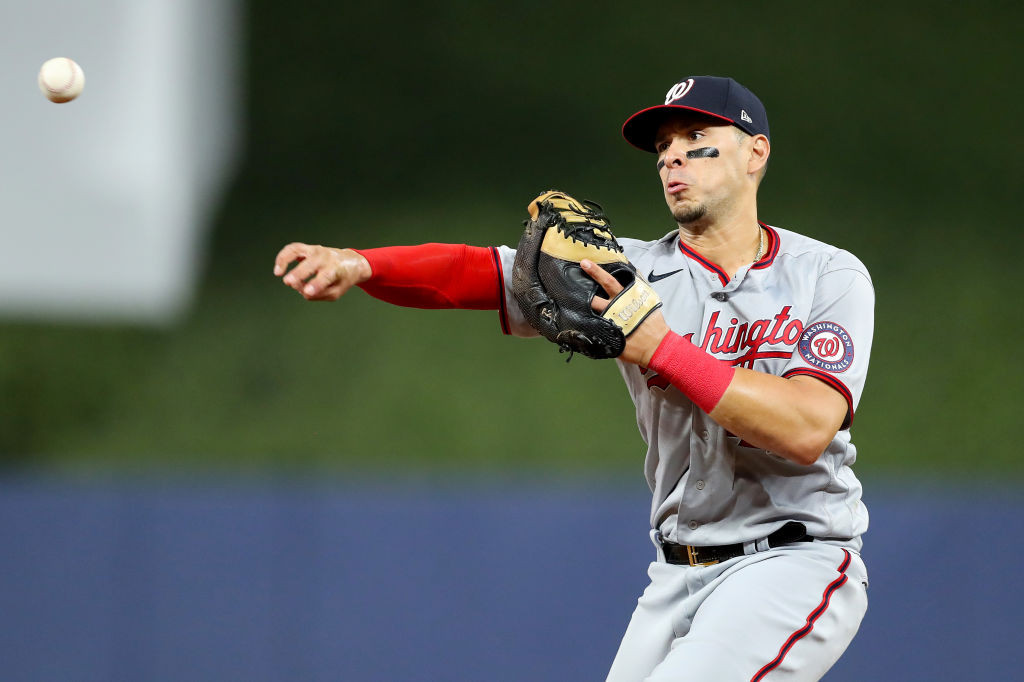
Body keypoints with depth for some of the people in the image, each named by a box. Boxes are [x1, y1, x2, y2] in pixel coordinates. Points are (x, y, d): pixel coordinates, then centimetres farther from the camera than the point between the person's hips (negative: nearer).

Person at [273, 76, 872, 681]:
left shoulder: (831, 277, -5)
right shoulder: (631, 271, 3)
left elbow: (808, 430, -20)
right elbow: (473, 273, -9)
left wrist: (662, 349, -24)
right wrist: (356, 265, -27)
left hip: (797, 564, -5)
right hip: (678, 579, 5)